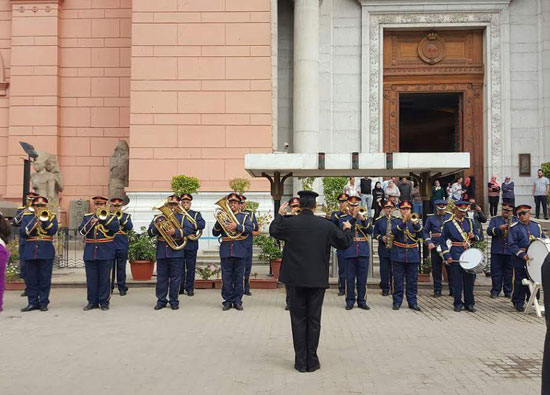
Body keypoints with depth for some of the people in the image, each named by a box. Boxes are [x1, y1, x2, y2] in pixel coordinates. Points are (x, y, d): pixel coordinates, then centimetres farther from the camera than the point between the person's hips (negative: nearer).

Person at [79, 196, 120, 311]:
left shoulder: (111, 217, 6)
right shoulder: (87, 217, 13)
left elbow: (116, 228, -13)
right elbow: (81, 231, 0)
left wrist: (104, 218, -15)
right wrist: (90, 224, -16)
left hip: (106, 253, -2)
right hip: (90, 252, 3)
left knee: (104, 278, 0)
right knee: (91, 278, 5)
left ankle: (104, 302, 8)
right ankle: (92, 302, 14)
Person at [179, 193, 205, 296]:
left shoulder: (196, 214, 10)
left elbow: (202, 224, -8)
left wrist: (190, 226, -21)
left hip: (191, 244, -1)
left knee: (190, 268, 2)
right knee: (180, 267, 4)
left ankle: (190, 288, 9)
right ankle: (180, 288, 12)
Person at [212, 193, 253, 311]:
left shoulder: (244, 216, 10)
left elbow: (250, 229, -7)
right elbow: (215, 233, 8)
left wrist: (236, 226, -21)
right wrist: (219, 222, -9)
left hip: (240, 251, -1)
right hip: (226, 251, 1)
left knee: (239, 278, 4)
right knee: (226, 278, 1)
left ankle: (237, 301, 13)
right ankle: (228, 300, 11)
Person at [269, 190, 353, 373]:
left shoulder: (289, 223, -7)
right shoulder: (326, 225, -6)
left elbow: (273, 231, 14)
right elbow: (345, 242, 5)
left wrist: (279, 214, 29)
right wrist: (348, 229, 25)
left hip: (294, 279, 0)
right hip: (317, 279, 0)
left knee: (298, 319, 8)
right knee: (314, 320, 9)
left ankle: (300, 361, 12)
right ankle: (312, 361, 14)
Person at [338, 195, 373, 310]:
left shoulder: (364, 216, 13)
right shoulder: (343, 218, 6)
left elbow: (370, 231, -1)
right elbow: (343, 230, -14)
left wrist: (363, 219, -15)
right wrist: (353, 217, -19)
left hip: (363, 251, 2)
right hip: (349, 252, -2)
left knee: (362, 277, 5)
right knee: (350, 278, 1)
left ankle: (362, 300, 14)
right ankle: (350, 301, 10)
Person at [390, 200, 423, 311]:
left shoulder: (416, 221, 9)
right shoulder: (396, 221, 4)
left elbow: (421, 235, -7)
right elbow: (394, 231, -17)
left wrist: (416, 224, -24)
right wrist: (404, 221, -28)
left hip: (412, 255, 2)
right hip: (398, 255, -2)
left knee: (412, 281, 6)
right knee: (398, 280, 2)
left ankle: (412, 302, 14)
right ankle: (397, 302, 11)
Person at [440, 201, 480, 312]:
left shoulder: (469, 222, 10)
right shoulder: (448, 224, -2)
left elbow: (477, 237, 18)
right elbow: (443, 241, -1)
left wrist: (474, 236, -7)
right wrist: (447, 256, -9)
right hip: (455, 256, -4)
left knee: (470, 280, 8)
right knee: (457, 282, 1)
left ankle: (469, 303, 19)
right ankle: (458, 304, 13)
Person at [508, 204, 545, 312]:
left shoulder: (537, 226, 11)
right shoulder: (514, 227, -3)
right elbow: (512, 245, -9)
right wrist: (522, 255, -20)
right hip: (520, 261, -4)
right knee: (520, 282, 0)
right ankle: (519, 303, 12)